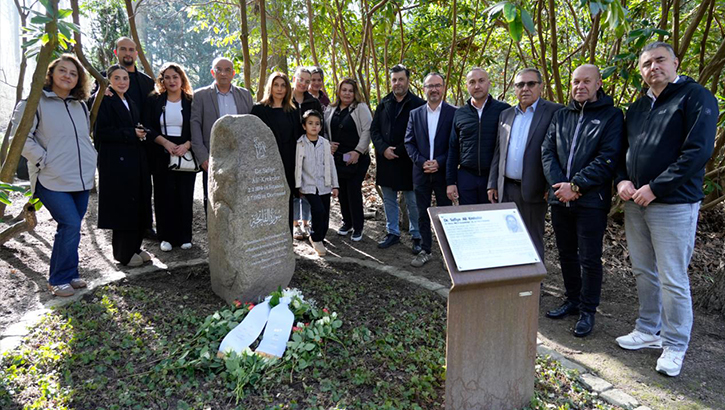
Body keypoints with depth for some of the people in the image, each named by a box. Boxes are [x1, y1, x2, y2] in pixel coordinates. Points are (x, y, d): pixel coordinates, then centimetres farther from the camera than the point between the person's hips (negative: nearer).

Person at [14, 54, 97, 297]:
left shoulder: (80, 105, 14)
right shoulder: (35, 102, -5)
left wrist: (91, 161, 14)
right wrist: (44, 160, -13)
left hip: (82, 179, 6)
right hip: (52, 180, -6)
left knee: (71, 228, 10)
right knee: (70, 225, -13)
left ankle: (68, 275, 23)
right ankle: (59, 280, 3)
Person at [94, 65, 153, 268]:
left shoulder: (131, 103, 19)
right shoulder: (104, 101, -5)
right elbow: (100, 132, -14)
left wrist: (142, 133, 3)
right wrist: (131, 134, -16)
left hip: (136, 161, 8)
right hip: (116, 162, -8)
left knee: (139, 205, 9)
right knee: (123, 206, -3)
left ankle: (134, 247, 21)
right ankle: (124, 253, 8)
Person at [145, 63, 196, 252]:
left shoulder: (191, 101, 5)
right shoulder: (155, 101, 7)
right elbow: (148, 127, 2)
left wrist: (186, 145, -14)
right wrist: (165, 142, -13)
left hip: (186, 154, 0)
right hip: (162, 154, 1)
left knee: (184, 195, 1)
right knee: (164, 195, 2)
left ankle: (184, 236, 11)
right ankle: (166, 237, 10)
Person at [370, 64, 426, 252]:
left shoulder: (418, 104, -6)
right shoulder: (383, 104, 9)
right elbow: (374, 130, 9)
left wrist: (399, 151, -13)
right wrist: (383, 149, -8)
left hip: (408, 162, -5)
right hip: (386, 160, 5)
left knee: (413, 202, 3)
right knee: (389, 200, 14)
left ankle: (417, 236, 16)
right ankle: (392, 233, 28)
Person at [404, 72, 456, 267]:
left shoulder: (453, 113, -3)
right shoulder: (415, 114, 7)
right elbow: (409, 142, 4)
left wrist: (439, 163, -15)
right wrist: (421, 162, -9)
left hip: (444, 172, -3)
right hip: (421, 172, 3)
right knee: (423, 213, 11)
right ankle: (425, 250, 23)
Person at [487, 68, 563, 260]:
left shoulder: (554, 112, -5)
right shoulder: (506, 114, 13)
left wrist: (552, 186, -15)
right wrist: (492, 184, 11)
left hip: (533, 191, -5)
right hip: (506, 189, 5)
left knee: (532, 242, 6)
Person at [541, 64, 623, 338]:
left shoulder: (612, 115, -1)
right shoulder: (561, 116, 13)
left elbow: (608, 158, -11)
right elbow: (547, 152, 5)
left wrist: (575, 185, -17)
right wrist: (560, 184, -10)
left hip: (591, 200, -5)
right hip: (560, 198, 5)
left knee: (590, 258, 2)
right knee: (566, 254, 15)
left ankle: (588, 311, 17)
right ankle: (573, 300, 31)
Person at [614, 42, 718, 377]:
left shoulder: (696, 98, -5)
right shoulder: (637, 108, 16)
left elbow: (698, 151, -15)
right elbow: (623, 151, 21)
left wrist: (655, 188, -18)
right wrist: (622, 180, 1)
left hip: (673, 204, -7)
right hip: (635, 204, 7)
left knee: (673, 280, -1)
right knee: (643, 273, 15)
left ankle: (675, 345, 16)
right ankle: (649, 330, 31)